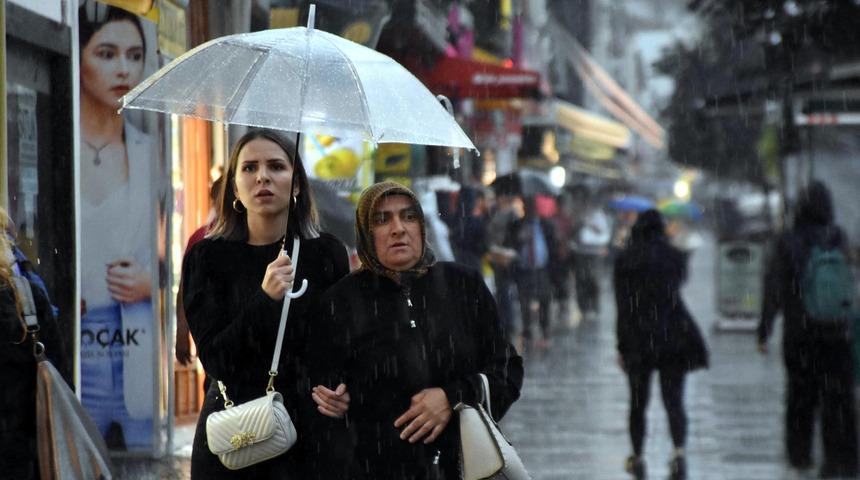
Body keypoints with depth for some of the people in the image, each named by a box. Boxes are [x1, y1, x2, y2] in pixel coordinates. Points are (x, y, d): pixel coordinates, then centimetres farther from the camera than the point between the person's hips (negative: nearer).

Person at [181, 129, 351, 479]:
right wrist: (265, 299, -22)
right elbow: (214, 358, -9)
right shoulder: (207, 257, -1)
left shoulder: (326, 254, 1)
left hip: (307, 434, 0)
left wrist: (339, 390, -16)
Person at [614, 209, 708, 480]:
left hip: (638, 338, -1)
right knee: (674, 401, 1)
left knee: (638, 402, 14)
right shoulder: (674, 257, 3)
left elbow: (623, 308, -5)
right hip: (673, 334, 1)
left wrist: (622, 347, -2)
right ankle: (679, 452, -22)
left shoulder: (624, 260, -2)